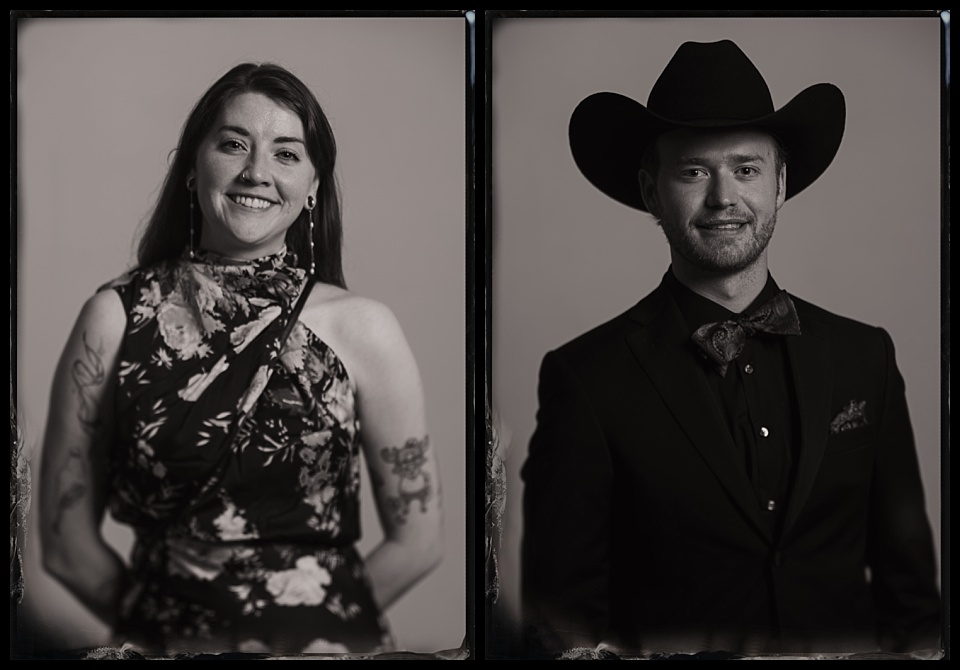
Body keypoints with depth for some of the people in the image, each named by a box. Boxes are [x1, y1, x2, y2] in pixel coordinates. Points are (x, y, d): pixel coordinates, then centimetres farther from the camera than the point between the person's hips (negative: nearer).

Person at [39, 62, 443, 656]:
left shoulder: (361, 328, -6)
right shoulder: (116, 318, -4)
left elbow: (417, 541, -1)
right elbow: (67, 544, -1)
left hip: (326, 644, -1)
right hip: (168, 643, 2)